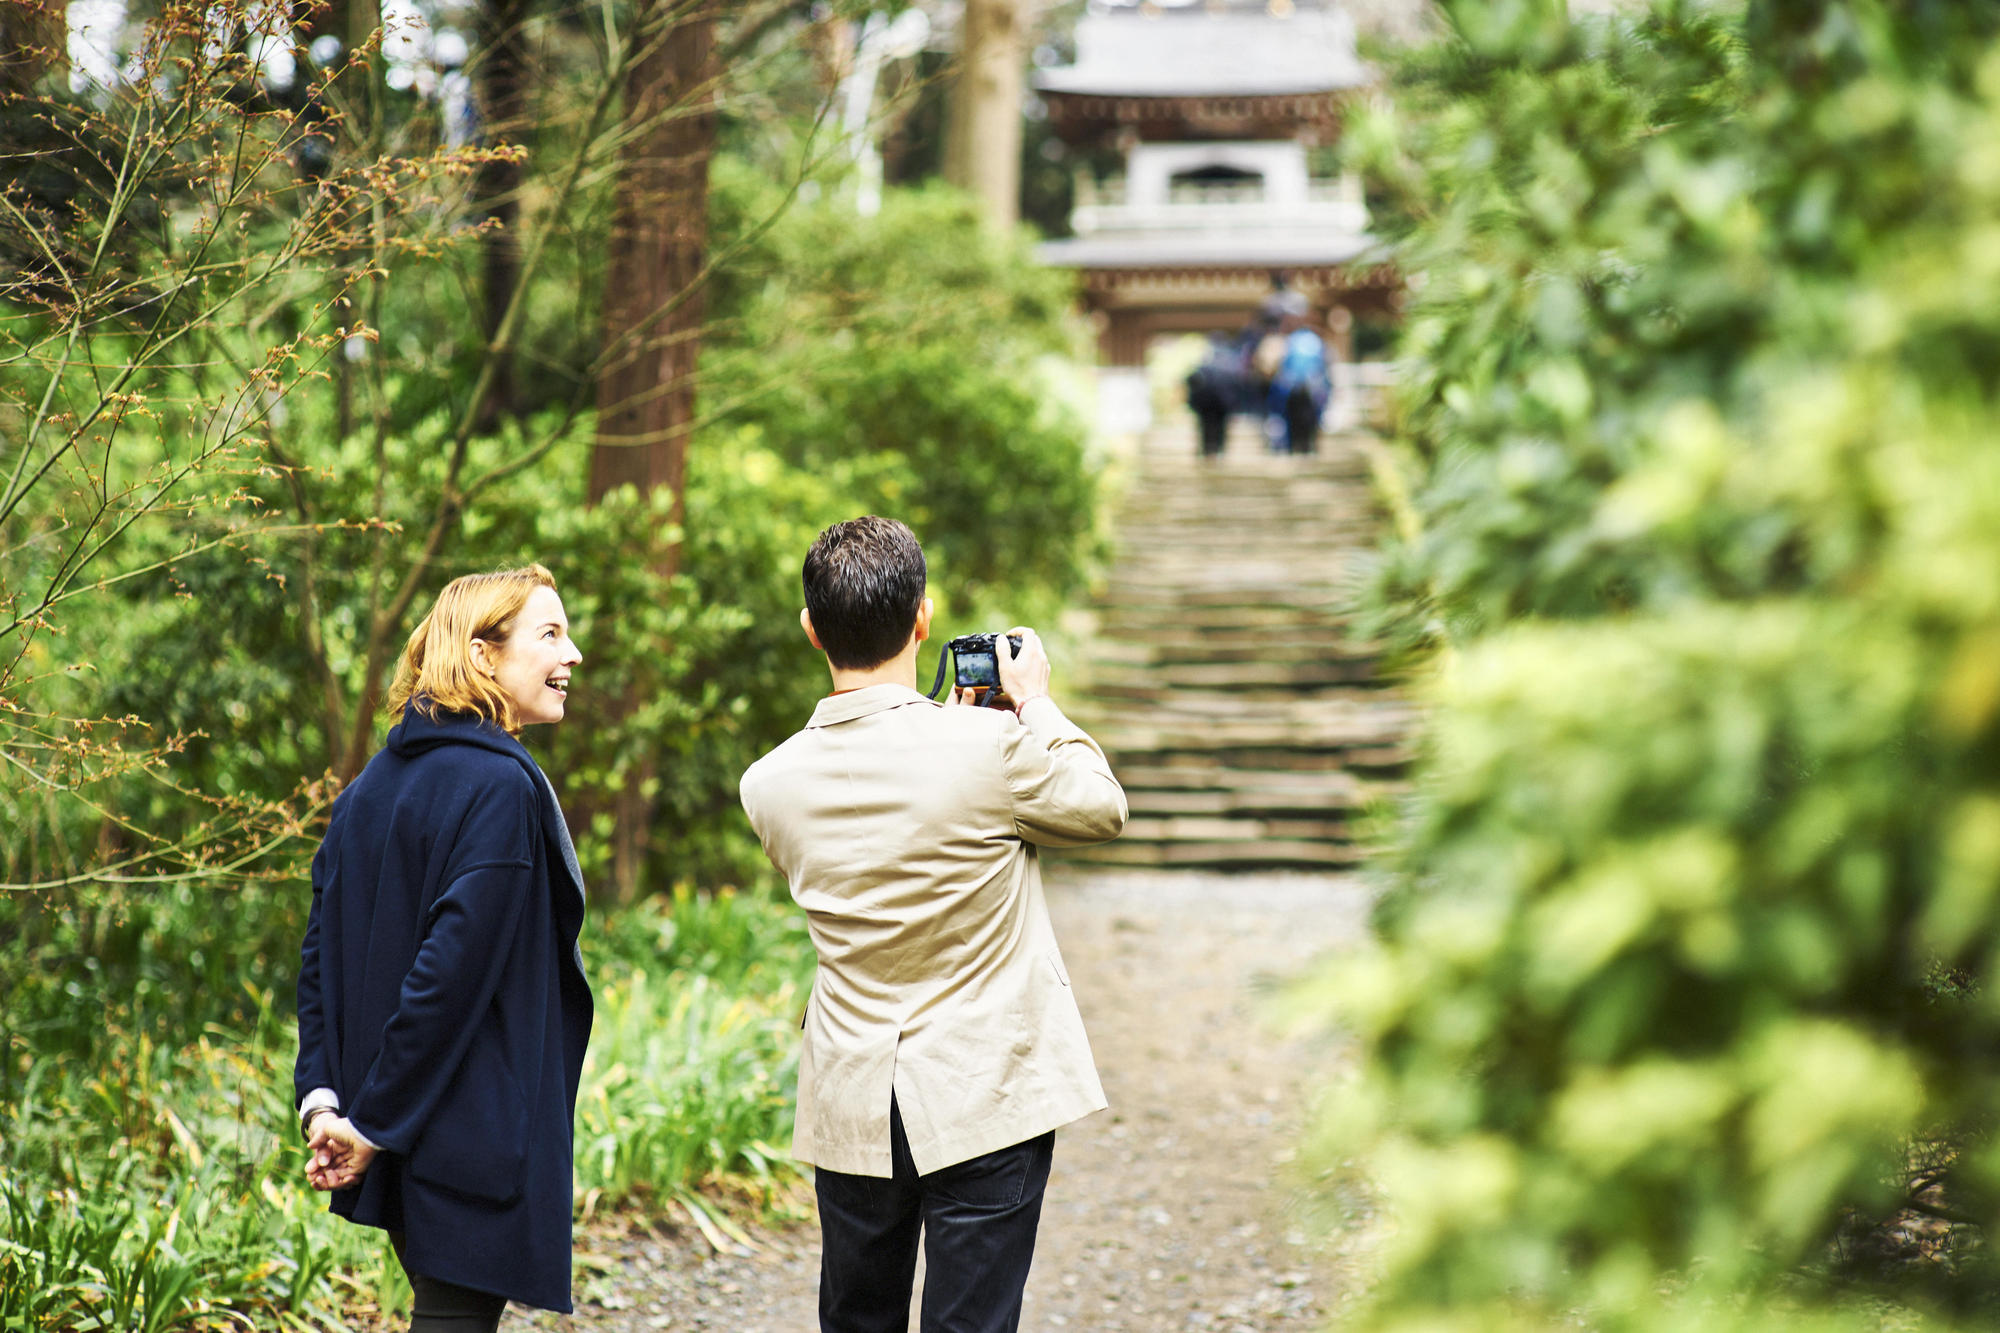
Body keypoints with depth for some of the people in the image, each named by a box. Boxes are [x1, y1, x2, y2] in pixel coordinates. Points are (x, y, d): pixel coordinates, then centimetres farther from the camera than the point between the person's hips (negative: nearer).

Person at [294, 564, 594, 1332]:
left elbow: (321, 953, 9)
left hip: (396, 1141, 9)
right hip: (475, 1141, -9)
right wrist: (374, 1120, -16)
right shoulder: (499, 787, -16)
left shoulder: (375, 784, 10)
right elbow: (454, 965, -21)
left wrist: (321, 1095, 4)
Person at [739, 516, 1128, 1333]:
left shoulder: (770, 783, -4)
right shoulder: (992, 745, -17)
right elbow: (1102, 811, 1)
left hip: (850, 1106, 4)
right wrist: (1036, 704, 13)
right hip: (985, 1101, -3)